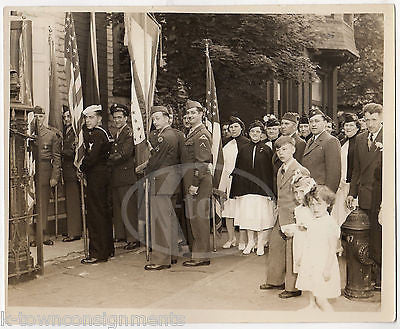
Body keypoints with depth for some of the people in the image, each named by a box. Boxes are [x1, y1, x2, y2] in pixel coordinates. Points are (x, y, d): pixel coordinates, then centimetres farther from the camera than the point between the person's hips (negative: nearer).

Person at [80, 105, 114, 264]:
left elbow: (91, 157, -19)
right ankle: (108, 248, 24)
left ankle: (97, 253, 0)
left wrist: (82, 168, -4)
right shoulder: (104, 133, 16)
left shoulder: (97, 134, -14)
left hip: (96, 176, -10)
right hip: (103, 174, 10)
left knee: (95, 213, -6)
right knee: (103, 212, 15)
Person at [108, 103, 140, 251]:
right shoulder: (116, 134, 18)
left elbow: (124, 154, -17)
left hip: (126, 175, -9)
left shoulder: (130, 133, -10)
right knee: (117, 206, 14)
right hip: (116, 176, 9)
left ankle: (133, 238, 2)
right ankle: (120, 235, 25)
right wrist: (110, 159, 3)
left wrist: (108, 160, -12)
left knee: (129, 207, -5)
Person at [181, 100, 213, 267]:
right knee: (195, 218, 14)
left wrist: (195, 184, -20)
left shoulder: (202, 134, -12)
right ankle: (198, 253, 24)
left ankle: (202, 256, 3)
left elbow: (202, 162, -18)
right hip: (191, 181, 10)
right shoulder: (191, 133, 18)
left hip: (200, 182, -10)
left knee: (199, 218, -5)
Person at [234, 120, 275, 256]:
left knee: (262, 216, 0)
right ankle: (250, 241, 23)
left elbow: (271, 172, -2)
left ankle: (261, 243, 15)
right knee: (248, 216, 7)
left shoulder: (266, 150, 2)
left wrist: (270, 190, -8)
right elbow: (237, 170, 9)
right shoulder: (243, 150, 8)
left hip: (262, 188, -2)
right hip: (246, 188, 2)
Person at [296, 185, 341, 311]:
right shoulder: (312, 222, 6)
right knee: (312, 292, 22)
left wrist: (328, 269, -18)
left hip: (323, 266, -8)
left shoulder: (330, 223, -18)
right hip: (311, 265, 8)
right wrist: (302, 259, 19)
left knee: (320, 298, -6)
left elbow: (332, 249, -17)